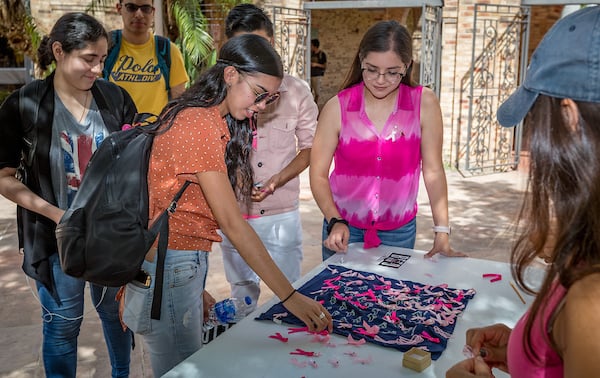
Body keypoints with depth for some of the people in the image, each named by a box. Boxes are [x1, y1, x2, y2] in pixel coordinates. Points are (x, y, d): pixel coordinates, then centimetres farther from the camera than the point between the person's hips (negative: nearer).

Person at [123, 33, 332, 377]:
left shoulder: (216, 121, 9)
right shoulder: (199, 125, -21)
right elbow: (233, 224, -24)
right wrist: (290, 297, -24)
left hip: (187, 263, 9)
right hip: (168, 267, -9)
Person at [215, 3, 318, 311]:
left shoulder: (296, 91, -6)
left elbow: (309, 147, 2)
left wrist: (277, 179, -14)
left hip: (282, 213, 0)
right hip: (234, 213, 1)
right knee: (242, 294, 18)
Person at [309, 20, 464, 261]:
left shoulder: (425, 103, -9)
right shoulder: (337, 107, -10)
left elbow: (433, 171, -8)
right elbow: (318, 174, -8)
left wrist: (442, 232, -12)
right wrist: (334, 222, -19)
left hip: (399, 231, 1)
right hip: (343, 228, 0)